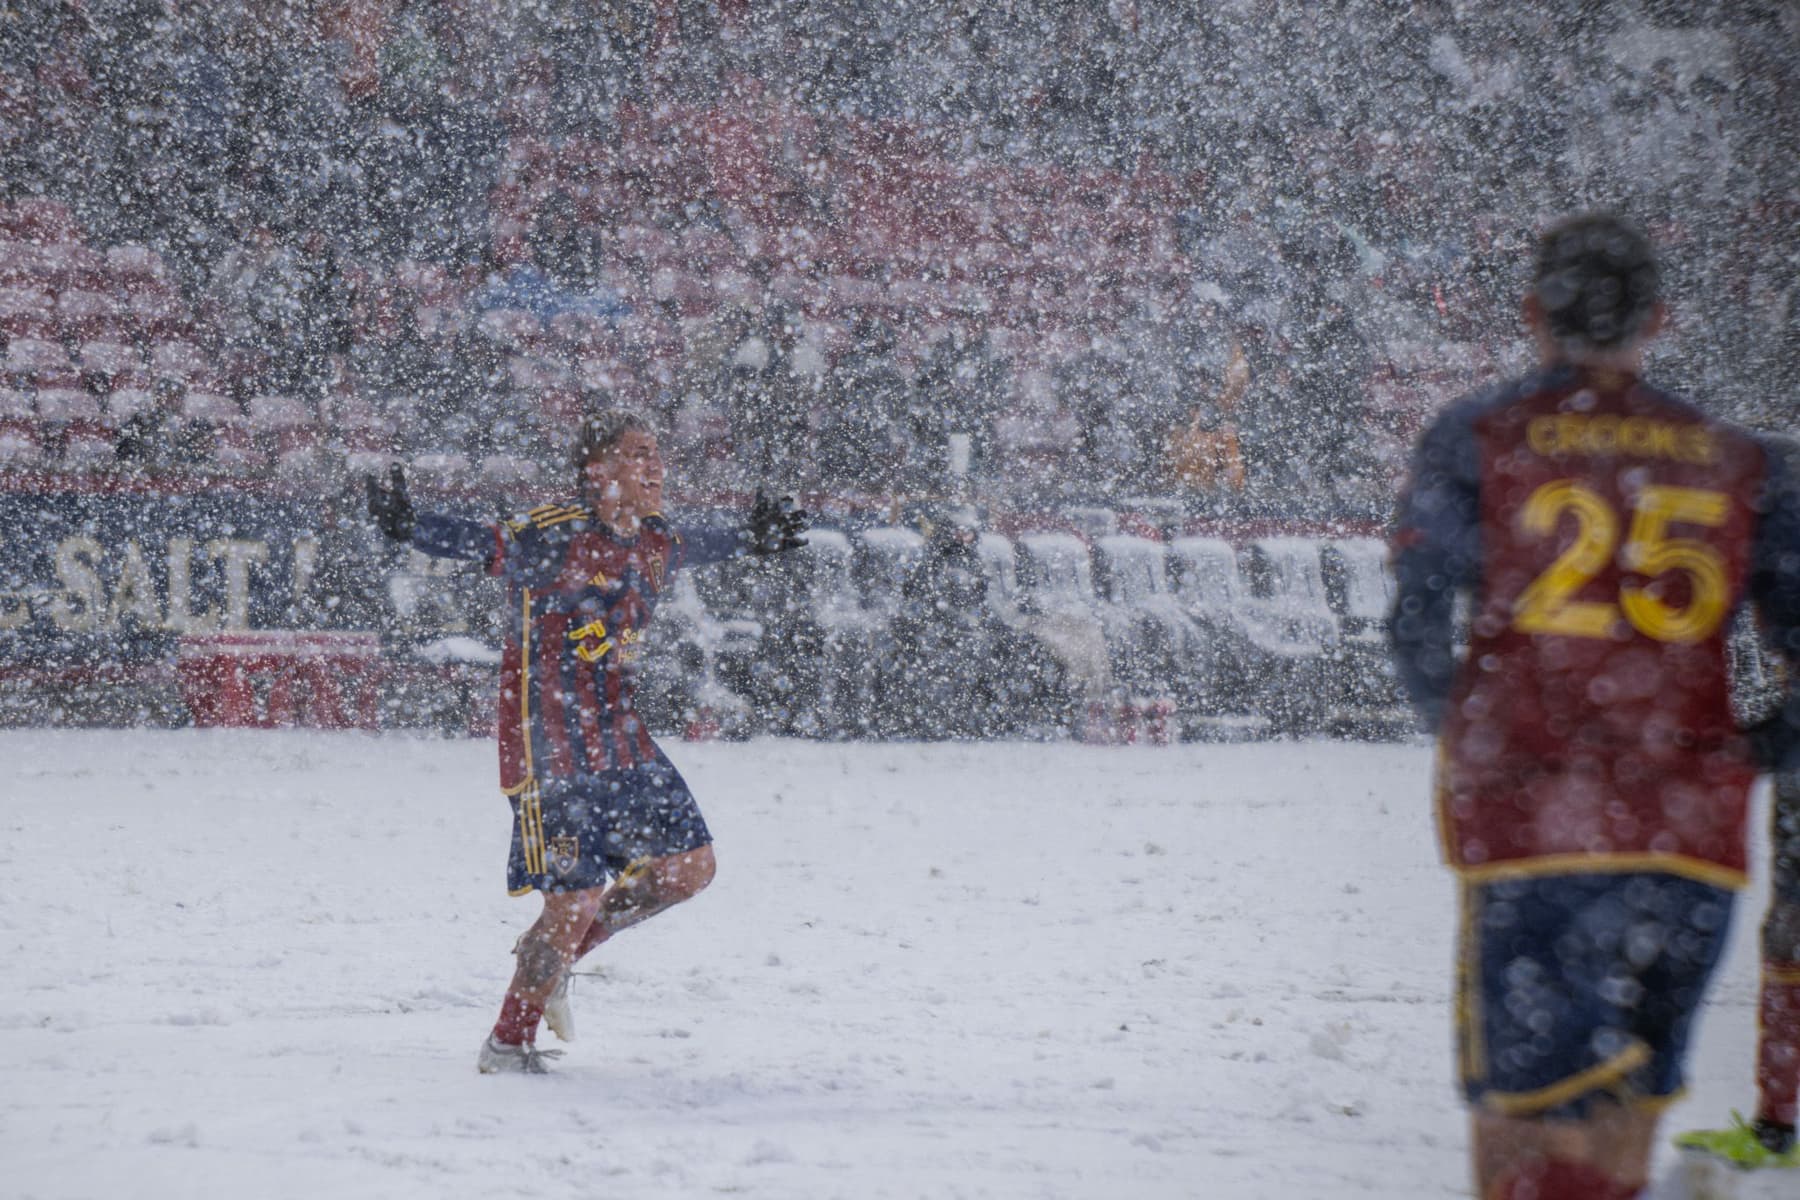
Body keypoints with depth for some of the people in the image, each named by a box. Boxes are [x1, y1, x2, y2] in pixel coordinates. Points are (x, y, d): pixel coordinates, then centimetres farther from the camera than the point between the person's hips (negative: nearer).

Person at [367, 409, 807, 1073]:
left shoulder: (656, 544, 9)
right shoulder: (557, 537, -15)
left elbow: (693, 546, 31)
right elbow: (481, 544, -22)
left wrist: (753, 538, 46)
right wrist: (409, 524, -40)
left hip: (620, 739, 8)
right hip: (548, 742, -8)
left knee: (689, 865, 7)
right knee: (576, 894, -10)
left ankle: (554, 955, 24)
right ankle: (508, 1042, 8)